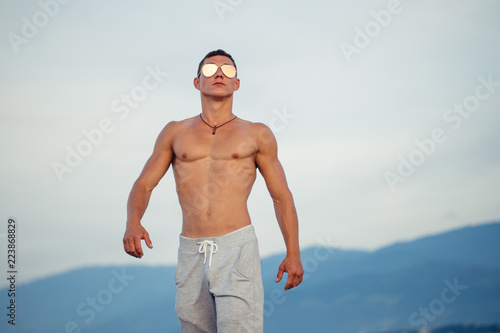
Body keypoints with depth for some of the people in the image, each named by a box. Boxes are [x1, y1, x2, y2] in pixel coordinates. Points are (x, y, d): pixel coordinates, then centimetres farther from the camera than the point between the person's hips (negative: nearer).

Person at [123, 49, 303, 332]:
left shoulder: (257, 135, 9)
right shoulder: (176, 133, 14)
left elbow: (281, 196, 11)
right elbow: (144, 185, 10)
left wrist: (293, 254, 3)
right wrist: (133, 223, -11)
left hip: (237, 248, -3)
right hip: (191, 253, 3)